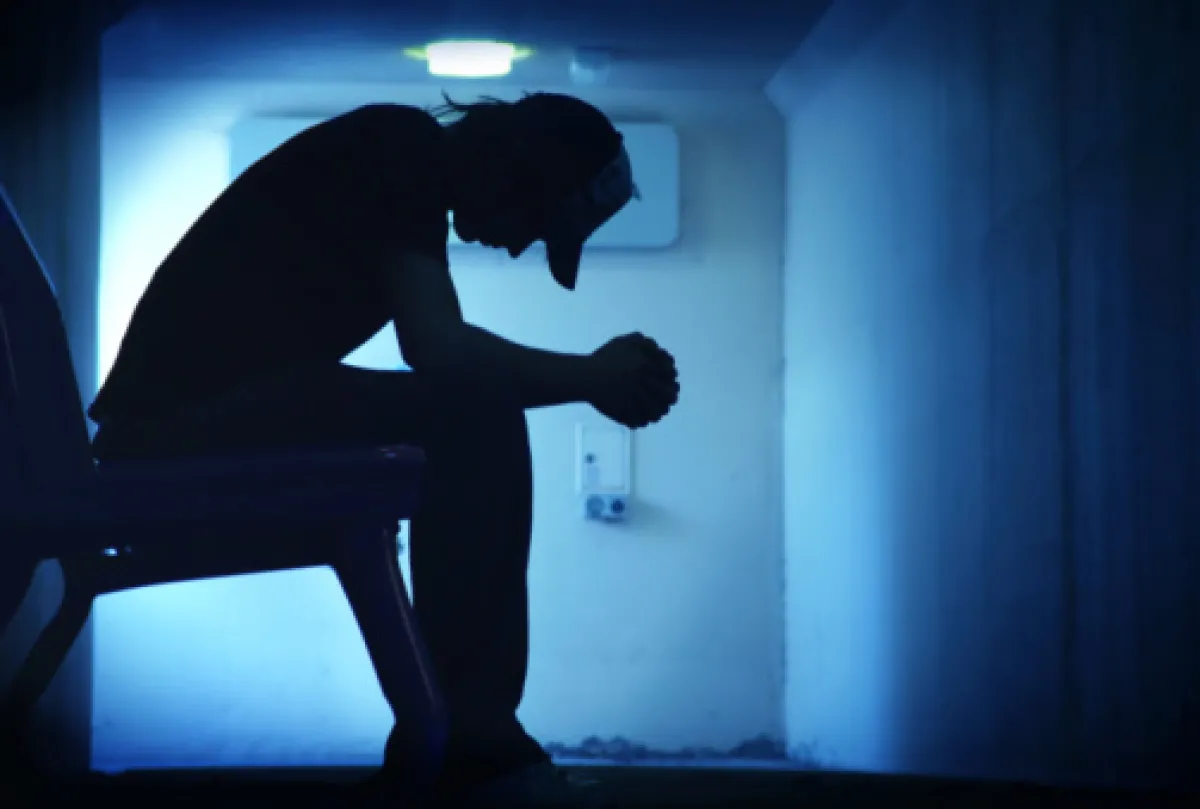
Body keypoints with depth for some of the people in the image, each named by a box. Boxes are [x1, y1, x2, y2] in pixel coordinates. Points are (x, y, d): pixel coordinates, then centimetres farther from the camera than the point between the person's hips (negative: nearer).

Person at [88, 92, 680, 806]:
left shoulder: (407, 170, 16)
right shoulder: (402, 152, -12)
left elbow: (440, 351, 16)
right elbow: (439, 351, -22)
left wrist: (594, 375, 6)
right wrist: (593, 378, -9)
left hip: (207, 422, 10)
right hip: (185, 420, -10)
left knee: (480, 419, 13)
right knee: (477, 411, -21)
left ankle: (456, 730, 9)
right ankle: (469, 740, -16)